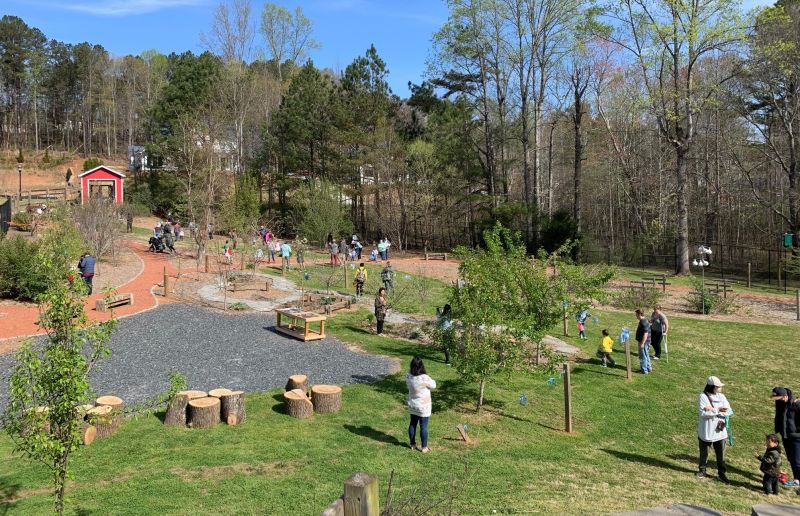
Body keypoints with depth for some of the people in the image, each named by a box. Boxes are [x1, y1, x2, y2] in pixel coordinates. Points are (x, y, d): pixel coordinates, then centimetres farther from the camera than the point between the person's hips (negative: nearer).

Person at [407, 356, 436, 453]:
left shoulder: (408, 376, -13)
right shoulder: (424, 378, -29)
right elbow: (433, 385, -10)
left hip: (412, 405, 5)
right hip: (423, 407, -5)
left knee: (412, 424, 19)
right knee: (423, 427, 8)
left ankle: (413, 444, 33)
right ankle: (424, 447, 19)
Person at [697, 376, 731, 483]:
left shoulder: (721, 396, 2)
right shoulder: (703, 397, -12)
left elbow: (729, 411, -7)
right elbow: (702, 413, -22)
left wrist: (712, 409, -18)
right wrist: (718, 410, -26)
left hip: (720, 431, 3)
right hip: (706, 432, -3)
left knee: (721, 454, 5)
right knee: (704, 452, 15)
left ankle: (721, 474, 16)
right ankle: (702, 470, 34)